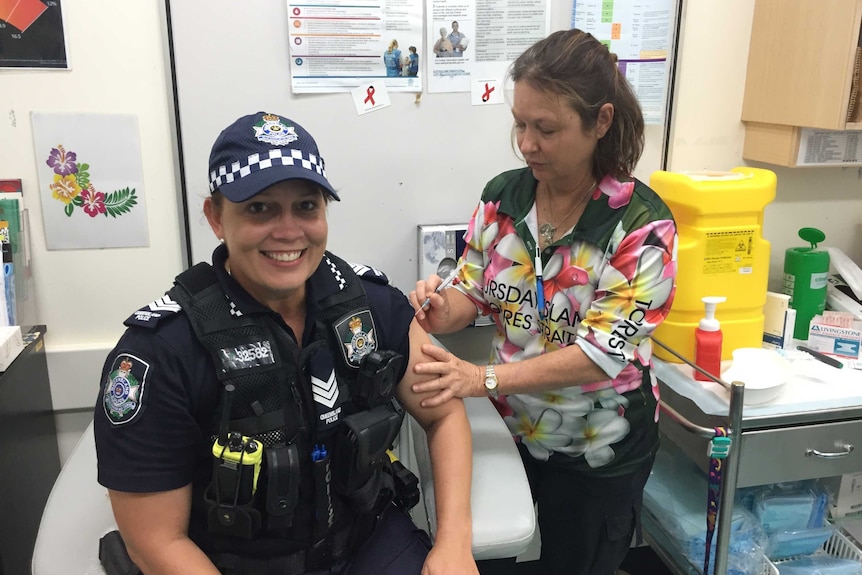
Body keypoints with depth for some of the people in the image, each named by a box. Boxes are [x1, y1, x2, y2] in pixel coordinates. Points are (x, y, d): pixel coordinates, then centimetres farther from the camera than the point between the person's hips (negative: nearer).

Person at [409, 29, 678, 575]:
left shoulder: (642, 224, -22)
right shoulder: (502, 196, -8)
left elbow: (602, 353, -26)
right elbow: (473, 293, 0)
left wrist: (483, 378, -35)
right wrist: (442, 311, -24)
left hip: (599, 451, -4)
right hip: (510, 429, 4)